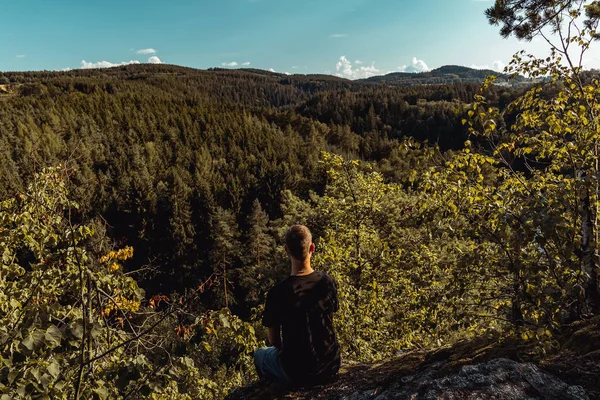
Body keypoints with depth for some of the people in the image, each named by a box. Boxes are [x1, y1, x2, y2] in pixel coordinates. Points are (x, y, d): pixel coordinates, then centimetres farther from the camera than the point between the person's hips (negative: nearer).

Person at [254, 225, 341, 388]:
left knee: (260, 354, 25)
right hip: (331, 366, 4)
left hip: (297, 373, -3)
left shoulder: (277, 292, -21)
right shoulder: (327, 282, -10)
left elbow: (274, 341, -9)